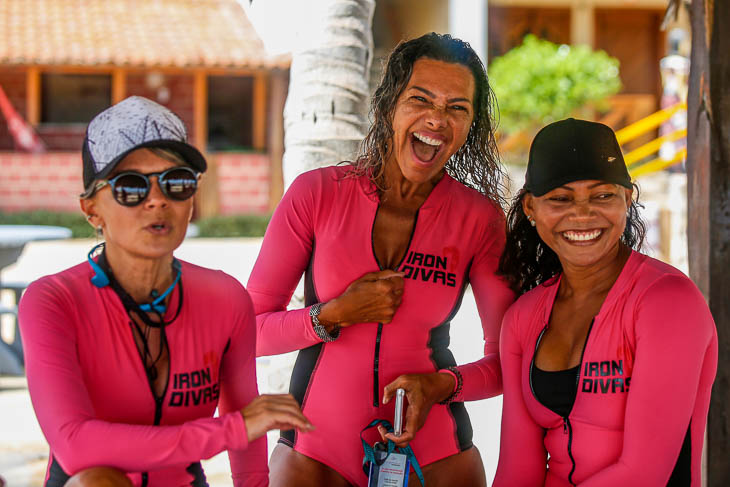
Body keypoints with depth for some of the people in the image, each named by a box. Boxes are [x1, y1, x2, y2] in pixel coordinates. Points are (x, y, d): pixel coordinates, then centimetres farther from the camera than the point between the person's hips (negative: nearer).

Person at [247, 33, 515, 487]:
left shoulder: (480, 219, -6)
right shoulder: (316, 193, -7)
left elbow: (510, 359, 0)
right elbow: (248, 330, -4)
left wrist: (443, 384, -17)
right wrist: (335, 315, -18)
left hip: (433, 450, 1)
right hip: (315, 446, 0)